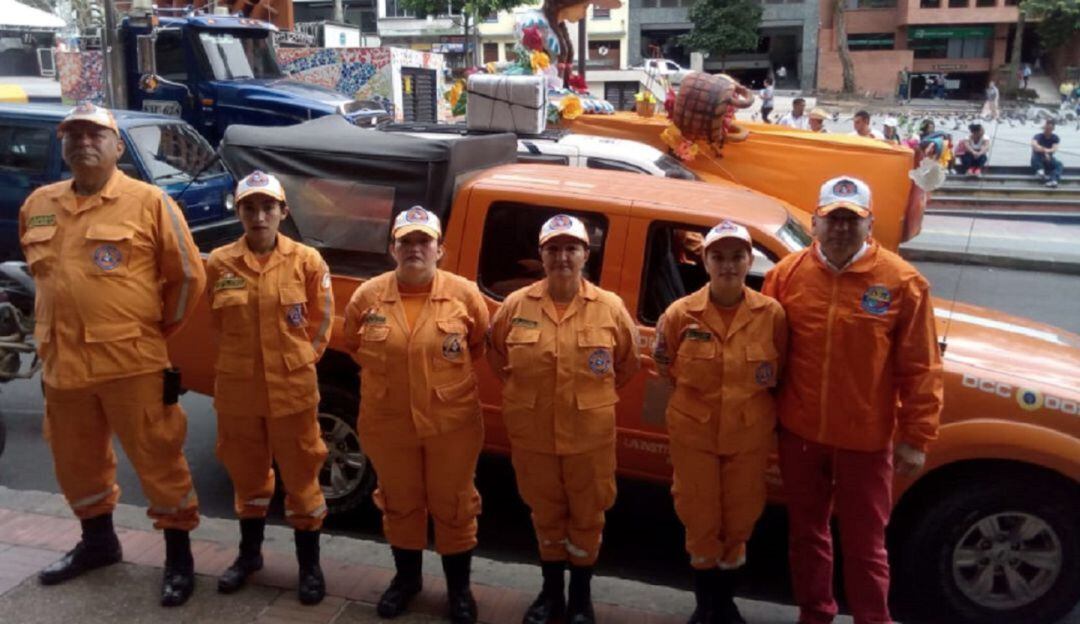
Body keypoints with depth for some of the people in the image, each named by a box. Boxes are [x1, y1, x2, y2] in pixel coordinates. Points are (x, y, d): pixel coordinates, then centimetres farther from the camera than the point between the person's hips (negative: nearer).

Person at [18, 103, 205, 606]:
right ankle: (97, 539, 40)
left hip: (133, 362, -6)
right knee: (76, 462, 19)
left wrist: (160, 328, 4)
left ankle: (179, 554, 15)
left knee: (157, 459, 1)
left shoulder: (149, 202, -5)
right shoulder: (38, 206, 11)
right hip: (62, 363, 6)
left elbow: (188, 275, -2)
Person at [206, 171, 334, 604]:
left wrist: (301, 359, 2)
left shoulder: (306, 261, -7)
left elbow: (321, 320, 3)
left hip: (293, 389, -2)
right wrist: (242, 356, 8)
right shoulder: (219, 264, -3)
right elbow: (220, 323, 10)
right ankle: (249, 554, 38)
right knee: (248, 474, 18)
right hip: (238, 388, 2)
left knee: (301, 477, 7)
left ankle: (309, 566, 22)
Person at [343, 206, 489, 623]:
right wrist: (387, 371, 7)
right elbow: (353, 345, 12)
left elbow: (480, 345, 5)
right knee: (399, 503, 18)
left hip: (451, 422, -2)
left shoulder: (464, 294, -9)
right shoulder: (368, 296, -5)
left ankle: (459, 588, 30)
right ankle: (407, 577, 40)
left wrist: (447, 374, 3)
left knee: (453, 505, 11)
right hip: (388, 422, 2)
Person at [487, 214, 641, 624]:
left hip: (590, 435, -1)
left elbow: (628, 364, 6)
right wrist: (524, 392, 7)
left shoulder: (610, 308, -7)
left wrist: (595, 396, 5)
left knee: (587, 516, 13)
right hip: (532, 434, 1)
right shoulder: (516, 306, -5)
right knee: (545, 514, 17)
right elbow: (496, 356, 10)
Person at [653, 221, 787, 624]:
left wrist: (750, 399, 0)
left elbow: (780, 370, 4)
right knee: (701, 519, 11)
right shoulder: (681, 314, -11)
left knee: (740, 519, 14)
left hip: (749, 435, 1)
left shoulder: (771, 314, -10)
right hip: (694, 433, -1)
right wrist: (698, 395, 5)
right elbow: (665, 365, 5)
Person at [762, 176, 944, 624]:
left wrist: (915, 438, -7)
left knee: (864, 542, 8)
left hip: (866, 438, -3)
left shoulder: (902, 282, -9)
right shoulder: (787, 274, -1)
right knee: (806, 532, 18)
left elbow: (921, 370, -7)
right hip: (799, 432, 3)